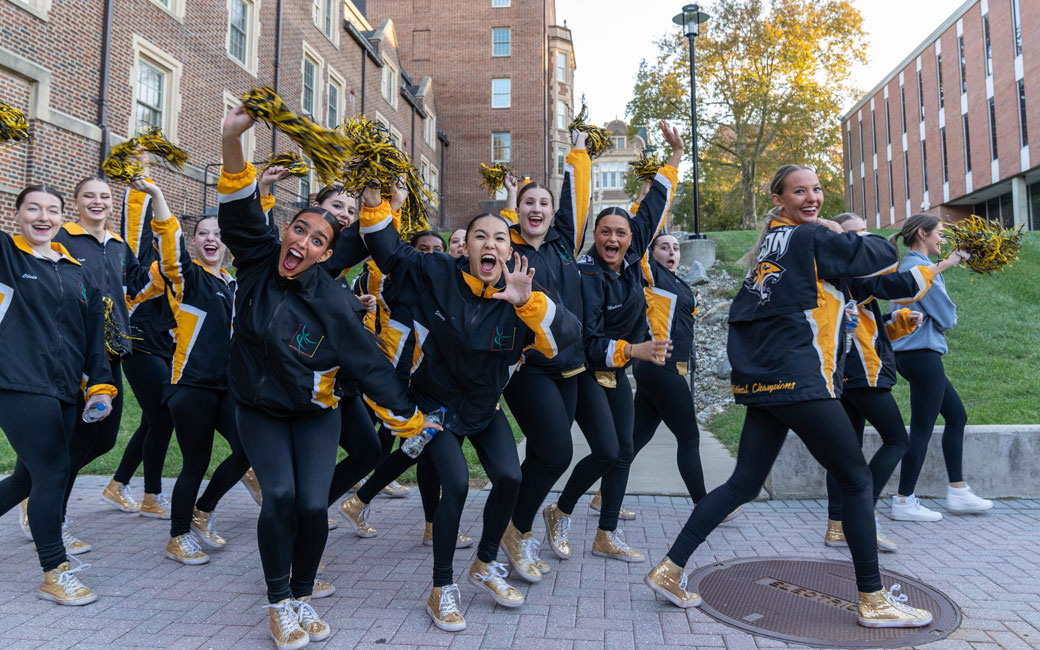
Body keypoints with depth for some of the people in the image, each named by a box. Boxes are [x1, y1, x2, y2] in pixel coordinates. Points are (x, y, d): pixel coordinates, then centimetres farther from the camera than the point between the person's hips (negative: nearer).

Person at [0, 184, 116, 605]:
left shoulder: (76, 272, 15)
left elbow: (93, 336, 14)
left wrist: (100, 386, 9)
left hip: (64, 392, 6)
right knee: (53, 473, -7)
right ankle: (55, 574, 8)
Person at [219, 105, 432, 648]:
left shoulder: (333, 302, -19)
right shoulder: (258, 262, -12)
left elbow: (369, 366, -15)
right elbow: (240, 212, -25)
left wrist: (410, 420, -11)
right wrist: (232, 139, -40)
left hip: (314, 412, -1)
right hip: (260, 409, 1)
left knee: (313, 504, -12)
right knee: (280, 496, -16)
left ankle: (303, 596, 16)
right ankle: (280, 604, 5)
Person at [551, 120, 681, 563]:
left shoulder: (631, 259, -3)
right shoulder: (586, 275, -21)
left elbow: (652, 209, 9)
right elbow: (587, 341, -26)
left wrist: (675, 157, 12)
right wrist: (633, 349, -38)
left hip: (617, 374, 7)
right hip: (586, 373, -7)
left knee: (624, 452, 6)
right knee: (606, 452, -13)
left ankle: (607, 536, 16)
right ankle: (561, 511, 13)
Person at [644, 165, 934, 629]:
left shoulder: (769, 243, 18)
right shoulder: (813, 237, -5)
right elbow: (884, 257, -2)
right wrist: (857, 233, 15)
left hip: (762, 381, 8)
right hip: (800, 381, -8)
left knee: (744, 484, 10)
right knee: (856, 479, 6)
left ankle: (670, 570, 9)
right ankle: (873, 601, 15)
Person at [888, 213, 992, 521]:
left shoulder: (909, 265, 16)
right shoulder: (919, 266, -15)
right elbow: (945, 316, -14)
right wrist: (951, 316, 9)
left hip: (913, 354, 11)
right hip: (922, 353, -11)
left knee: (956, 415, 17)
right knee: (922, 428, -4)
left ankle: (957, 492, 24)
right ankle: (904, 502, 4)